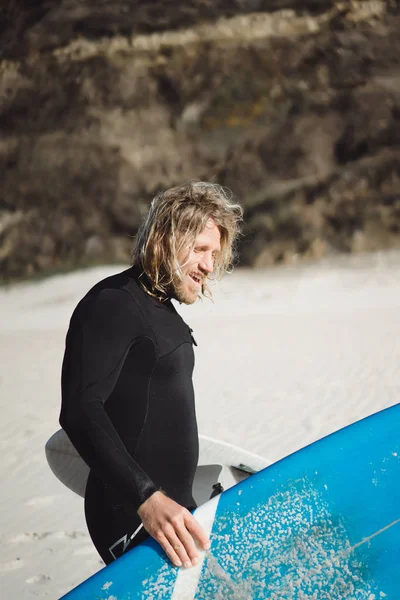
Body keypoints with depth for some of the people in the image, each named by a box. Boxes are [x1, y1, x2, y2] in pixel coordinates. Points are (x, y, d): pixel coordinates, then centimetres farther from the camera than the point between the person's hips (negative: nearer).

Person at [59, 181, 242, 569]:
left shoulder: (162, 308, 15)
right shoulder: (113, 304, -14)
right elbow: (80, 411, -25)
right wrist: (146, 498, -33)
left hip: (171, 505, 9)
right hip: (132, 519, -9)